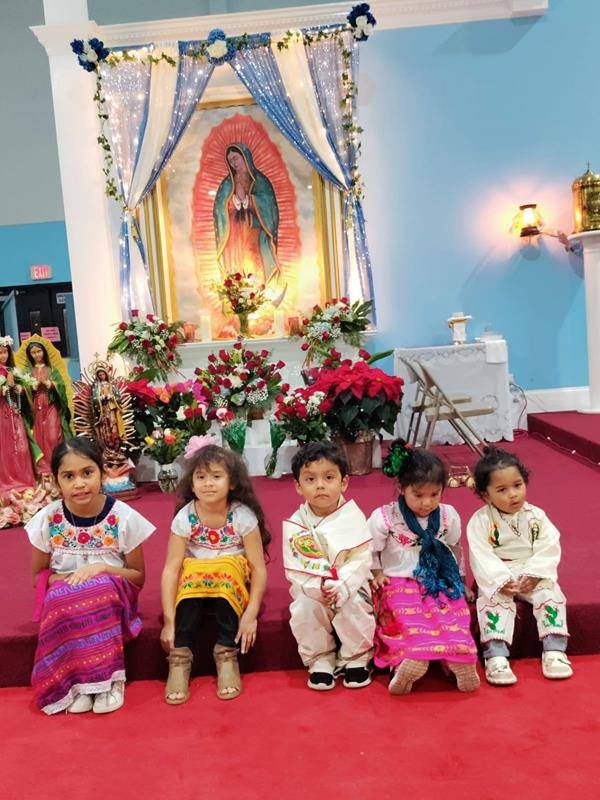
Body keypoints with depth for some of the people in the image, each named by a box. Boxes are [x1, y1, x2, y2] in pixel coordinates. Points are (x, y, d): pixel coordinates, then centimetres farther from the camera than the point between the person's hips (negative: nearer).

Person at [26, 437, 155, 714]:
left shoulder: (123, 517, -11)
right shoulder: (47, 519, -6)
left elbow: (138, 577, -1)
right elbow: (39, 575, 7)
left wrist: (102, 568, -20)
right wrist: (66, 581, -15)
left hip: (112, 597, -1)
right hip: (62, 599, 1)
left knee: (99, 590, -35)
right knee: (66, 598, -33)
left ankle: (100, 680, -20)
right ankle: (93, 679, -19)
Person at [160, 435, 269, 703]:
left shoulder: (243, 516, -17)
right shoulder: (185, 518, -14)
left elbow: (259, 568, -15)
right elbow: (171, 568, -17)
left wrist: (251, 615, -23)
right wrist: (169, 620, -23)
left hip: (232, 586, -1)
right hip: (194, 583, 1)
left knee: (228, 568, -33)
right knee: (191, 573, -31)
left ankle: (227, 656, -19)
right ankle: (179, 658, -22)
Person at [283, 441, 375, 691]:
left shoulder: (353, 517, -8)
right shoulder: (295, 524, -6)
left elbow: (361, 561, -13)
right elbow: (294, 568, -8)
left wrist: (339, 587, -28)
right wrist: (317, 588, -26)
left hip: (349, 586, -1)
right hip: (310, 589, 1)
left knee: (354, 606, -29)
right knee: (305, 609, -28)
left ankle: (356, 658, 0)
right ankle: (320, 660, -2)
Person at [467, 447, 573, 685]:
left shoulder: (536, 516, 0)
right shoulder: (480, 521, -10)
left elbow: (549, 550, -4)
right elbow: (482, 557, -16)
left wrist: (533, 575, -18)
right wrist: (502, 580, -28)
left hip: (533, 576, 3)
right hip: (497, 578, -3)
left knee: (550, 594, -21)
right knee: (495, 600, -28)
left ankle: (554, 650, -16)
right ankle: (496, 657, -31)